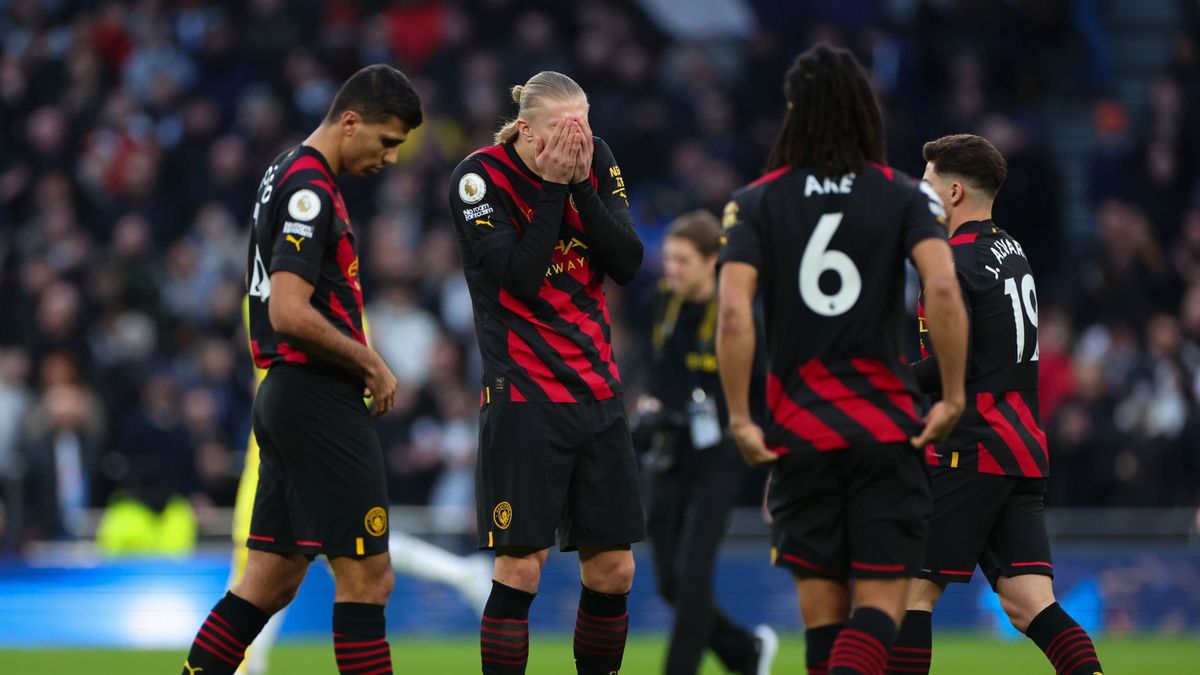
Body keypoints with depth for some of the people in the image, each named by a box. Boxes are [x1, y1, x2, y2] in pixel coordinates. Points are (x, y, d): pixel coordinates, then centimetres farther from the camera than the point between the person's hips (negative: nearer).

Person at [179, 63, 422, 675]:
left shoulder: (288, 174, 16)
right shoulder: (310, 189, -15)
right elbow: (290, 314, -23)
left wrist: (356, 362, 14)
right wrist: (370, 364, -12)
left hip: (286, 395, 10)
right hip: (319, 399, -10)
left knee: (273, 578, 10)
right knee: (366, 575, -7)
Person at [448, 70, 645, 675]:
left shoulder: (597, 161, 3)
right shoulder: (480, 176, -10)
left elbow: (627, 262, -4)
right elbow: (518, 279, -19)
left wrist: (583, 184, -13)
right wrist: (552, 188, -18)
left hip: (598, 392, 5)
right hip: (524, 399, -5)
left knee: (612, 568, 5)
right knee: (520, 567, -9)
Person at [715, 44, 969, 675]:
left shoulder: (755, 202, 0)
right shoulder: (904, 196, 0)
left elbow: (733, 314, -12)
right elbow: (944, 291, -15)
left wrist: (739, 418, -6)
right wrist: (953, 396, -7)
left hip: (798, 431, 1)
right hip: (888, 428, -1)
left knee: (821, 607, 9)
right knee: (881, 599, 0)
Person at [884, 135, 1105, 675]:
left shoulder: (951, 262, -9)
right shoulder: (1012, 252, 18)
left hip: (972, 453, -8)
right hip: (1026, 452, 8)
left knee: (913, 590, -3)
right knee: (1029, 606, 1)